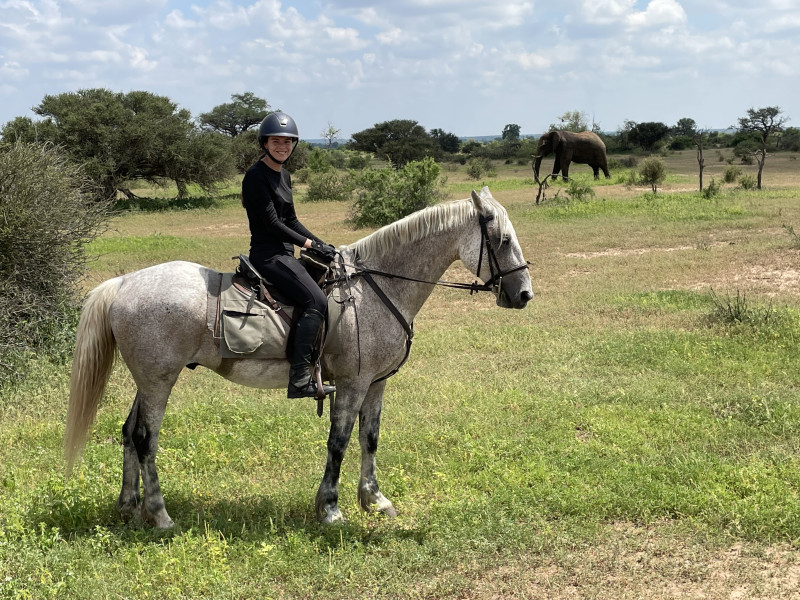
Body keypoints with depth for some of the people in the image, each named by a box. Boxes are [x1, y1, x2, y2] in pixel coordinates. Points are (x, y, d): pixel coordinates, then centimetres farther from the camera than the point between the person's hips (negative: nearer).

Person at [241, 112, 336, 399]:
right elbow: (271, 223, -16)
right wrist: (308, 243, -11)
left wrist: (322, 245, 10)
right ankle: (299, 379, -25)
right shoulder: (256, 176, -12)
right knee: (315, 301, -23)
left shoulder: (284, 175, 16)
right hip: (268, 254, -10)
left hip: (284, 254, 10)